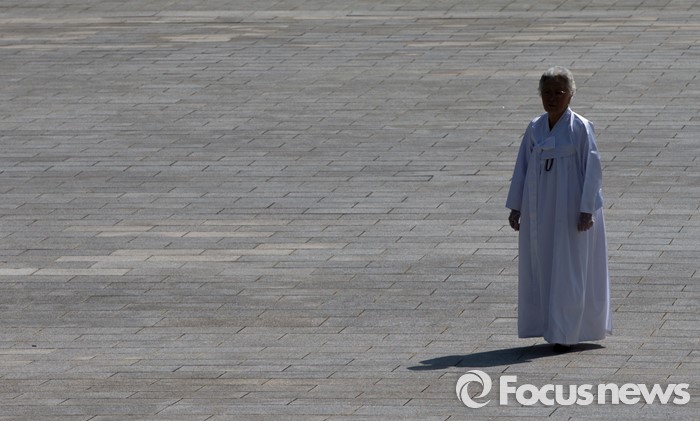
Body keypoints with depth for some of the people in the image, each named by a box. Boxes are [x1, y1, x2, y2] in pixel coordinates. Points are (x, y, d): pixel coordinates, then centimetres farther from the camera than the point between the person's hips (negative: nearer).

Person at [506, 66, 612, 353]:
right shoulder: (534, 129, 7)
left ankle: (566, 333, -1)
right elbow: (522, 168, 11)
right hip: (539, 212, 5)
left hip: (570, 210, -5)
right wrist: (515, 207, 7)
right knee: (540, 270, 7)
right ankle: (554, 330, 17)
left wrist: (586, 210, -16)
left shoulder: (580, 128, -8)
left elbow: (592, 170, -10)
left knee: (568, 271, -4)